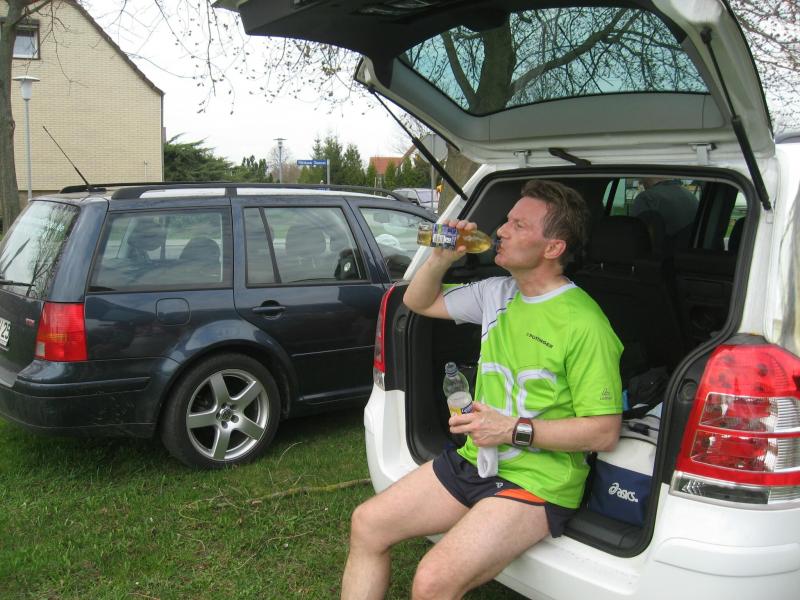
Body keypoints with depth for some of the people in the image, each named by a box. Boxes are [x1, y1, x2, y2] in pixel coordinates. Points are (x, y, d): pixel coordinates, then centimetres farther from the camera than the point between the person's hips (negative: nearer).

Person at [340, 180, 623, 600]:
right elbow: (418, 302, 20)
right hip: (474, 459, 8)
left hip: (538, 482, -8)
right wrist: (442, 258, 1)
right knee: (367, 524, 4)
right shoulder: (497, 293, 6)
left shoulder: (584, 325, -18)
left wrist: (513, 430, -21)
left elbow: (605, 432, -18)